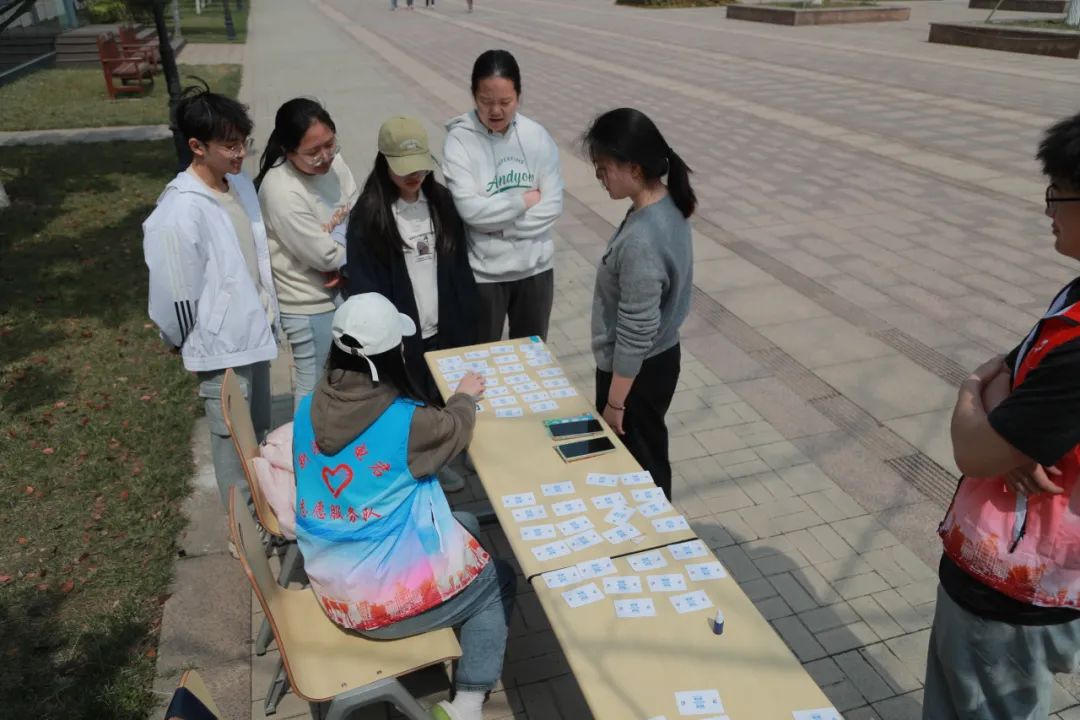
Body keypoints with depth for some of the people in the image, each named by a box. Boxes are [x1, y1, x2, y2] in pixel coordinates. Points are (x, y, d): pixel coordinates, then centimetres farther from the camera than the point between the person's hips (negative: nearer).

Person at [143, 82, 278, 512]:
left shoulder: (240, 184, -1)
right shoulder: (180, 213, -25)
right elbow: (176, 295, -18)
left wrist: (265, 317, 14)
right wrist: (185, 344, -3)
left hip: (254, 332, 8)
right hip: (222, 346, -7)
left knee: (259, 431, 23)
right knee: (233, 438, 10)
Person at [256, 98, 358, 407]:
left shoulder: (333, 161, -6)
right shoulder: (281, 191, -27)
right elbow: (326, 255, -24)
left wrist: (348, 262, -16)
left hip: (343, 288, 7)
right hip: (309, 303, -7)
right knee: (315, 387, 9)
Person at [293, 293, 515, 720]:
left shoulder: (308, 410, -7)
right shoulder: (407, 422, -24)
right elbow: (454, 428, -2)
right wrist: (465, 397, 21)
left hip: (330, 588, 7)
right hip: (386, 599, -6)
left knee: (463, 524, 23)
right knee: (498, 583, 19)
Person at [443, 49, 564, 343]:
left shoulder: (538, 136, -4)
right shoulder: (459, 141, -13)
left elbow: (552, 206, -9)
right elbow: (471, 209, -22)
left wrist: (496, 222, -15)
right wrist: (524, 200, -13)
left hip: (535, 267, 3)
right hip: (483, 271, -3)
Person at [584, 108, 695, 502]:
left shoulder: (641, 240, -32)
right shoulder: (667, 204, -3)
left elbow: (635, 333, -25)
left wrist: (614, 401, -14)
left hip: (636, 370, -9)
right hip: (659, 357, 9)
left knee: (637, 468, 13)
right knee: (647, 460, 26)